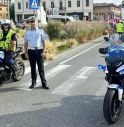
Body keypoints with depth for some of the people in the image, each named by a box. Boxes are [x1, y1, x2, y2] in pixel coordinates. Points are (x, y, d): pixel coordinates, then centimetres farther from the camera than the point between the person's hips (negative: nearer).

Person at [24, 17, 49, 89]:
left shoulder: (41, 31, 3)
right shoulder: (27, 33, 10)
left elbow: (43, 42, 2)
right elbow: (26, 43, 12)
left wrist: (43, 51, -7)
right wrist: (26, 53, 5)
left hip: (39, 51, -2)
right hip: (31, 51, 3)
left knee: (41, 68, -3)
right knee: (33, 68, 9)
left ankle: (44, 83, 1)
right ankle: (33, 82, 19)